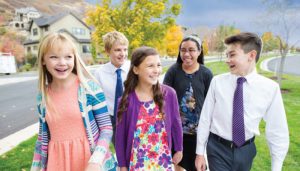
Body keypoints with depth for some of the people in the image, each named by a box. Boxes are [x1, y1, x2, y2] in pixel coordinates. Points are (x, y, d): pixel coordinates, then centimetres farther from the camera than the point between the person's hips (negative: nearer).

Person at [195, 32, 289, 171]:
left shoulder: (270, 88, -11)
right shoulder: (217, 82, -13)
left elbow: (277, 131, -4)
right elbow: (205, 118, -7)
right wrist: (200, 153, -1)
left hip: (246, 150, 2)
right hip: (217, 148, -1)